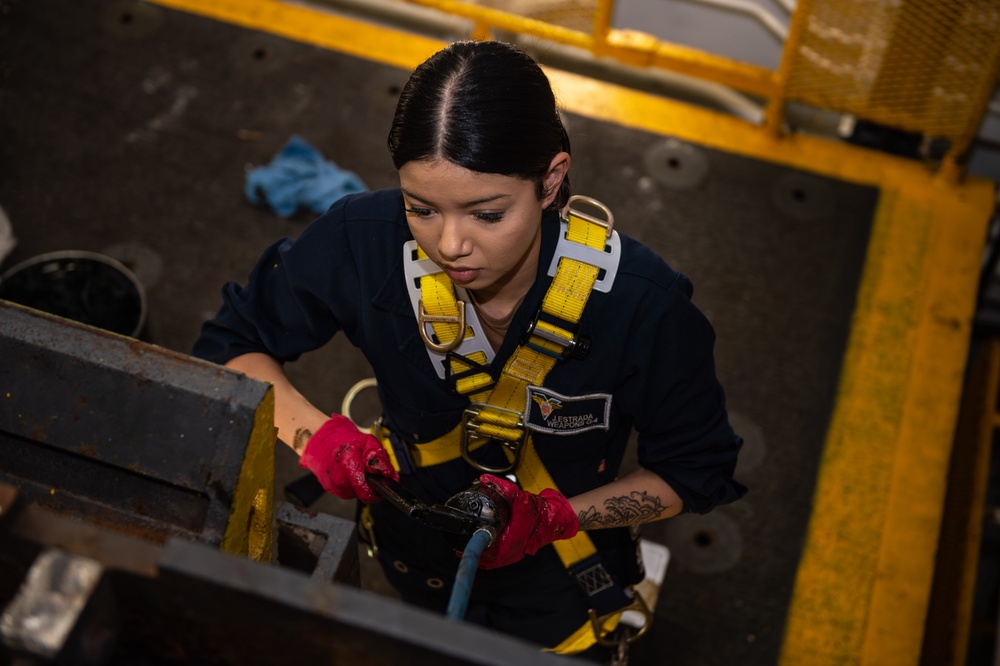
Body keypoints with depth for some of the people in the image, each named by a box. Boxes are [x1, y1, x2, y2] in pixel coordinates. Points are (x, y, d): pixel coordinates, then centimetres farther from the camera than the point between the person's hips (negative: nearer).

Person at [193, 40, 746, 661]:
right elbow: (232, 342, -13)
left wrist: (553, 516, -32)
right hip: (414, 567, 2)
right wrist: (314, 434, -32)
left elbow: (697, 471, -18)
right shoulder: (366, 242, -29)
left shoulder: (642, 304, -34)